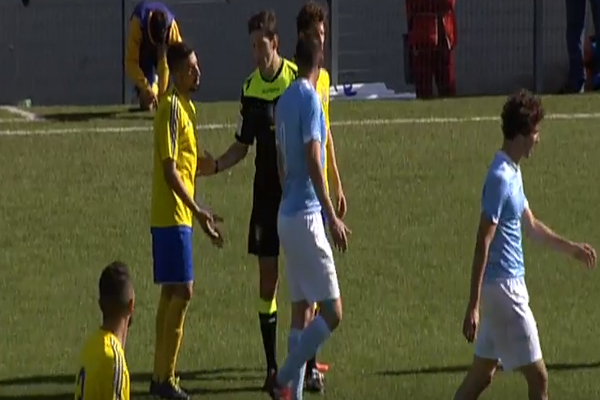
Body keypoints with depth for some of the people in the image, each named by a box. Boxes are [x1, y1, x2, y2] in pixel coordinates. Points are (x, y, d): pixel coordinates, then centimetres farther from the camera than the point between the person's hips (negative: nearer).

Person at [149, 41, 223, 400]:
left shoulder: (187, 107, 15)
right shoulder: (172, 108, -15)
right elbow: (170, 170, -20)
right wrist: (199, 211, -23)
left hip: (179, 214, 10)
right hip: (173, 214, -10)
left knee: (172, 291, 12)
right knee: (182, 291, -10)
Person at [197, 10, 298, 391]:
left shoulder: (298, 80, -8)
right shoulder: (250, 89, 4)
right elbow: (242, 145, 12)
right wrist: (215, 166, -6)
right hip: (266, 193, 3)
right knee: (267, 277, 3)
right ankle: (272, 366, 10)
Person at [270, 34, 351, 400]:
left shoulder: (285, 101, 12)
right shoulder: (309, 99, -13)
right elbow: (313, 162, -18)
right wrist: (333, 218, -18)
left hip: (288, 215, 9)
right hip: (306, 216, -9)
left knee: (302, 312, 10)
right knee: (332, 313, -8)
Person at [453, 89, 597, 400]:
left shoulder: (512, 173, 11)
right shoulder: (500, 178, -19)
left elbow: (530, 225, 26)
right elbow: (483, 244, -21)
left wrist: (571, 248, 33)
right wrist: (473, 307, -23)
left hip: (510, 285, 10)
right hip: (503, 288, -10)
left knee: (482, 374, 12)